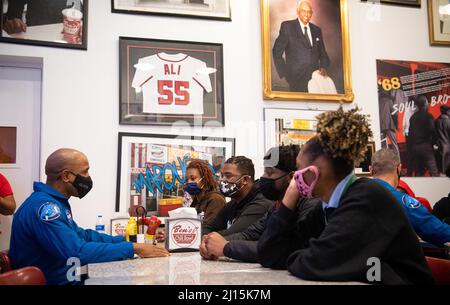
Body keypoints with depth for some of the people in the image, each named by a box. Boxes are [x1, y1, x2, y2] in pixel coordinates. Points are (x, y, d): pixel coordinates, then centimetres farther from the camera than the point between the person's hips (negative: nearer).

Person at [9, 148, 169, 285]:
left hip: (68, 277, 9)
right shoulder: (44, 206, -23)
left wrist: (125, 240, 6)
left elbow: (81, 235, 16)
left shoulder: (54, 202, 8)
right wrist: (134, 248, -26)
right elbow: (78, 252, -32)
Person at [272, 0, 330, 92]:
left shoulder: (317, 30, 16)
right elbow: (277, 52, 0)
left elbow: (322, 53, 21)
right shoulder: (287, 26, 2)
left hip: (315, 77, 4)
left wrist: (323, 67, 0)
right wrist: (285, 73, -6)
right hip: (297, 79, -4)